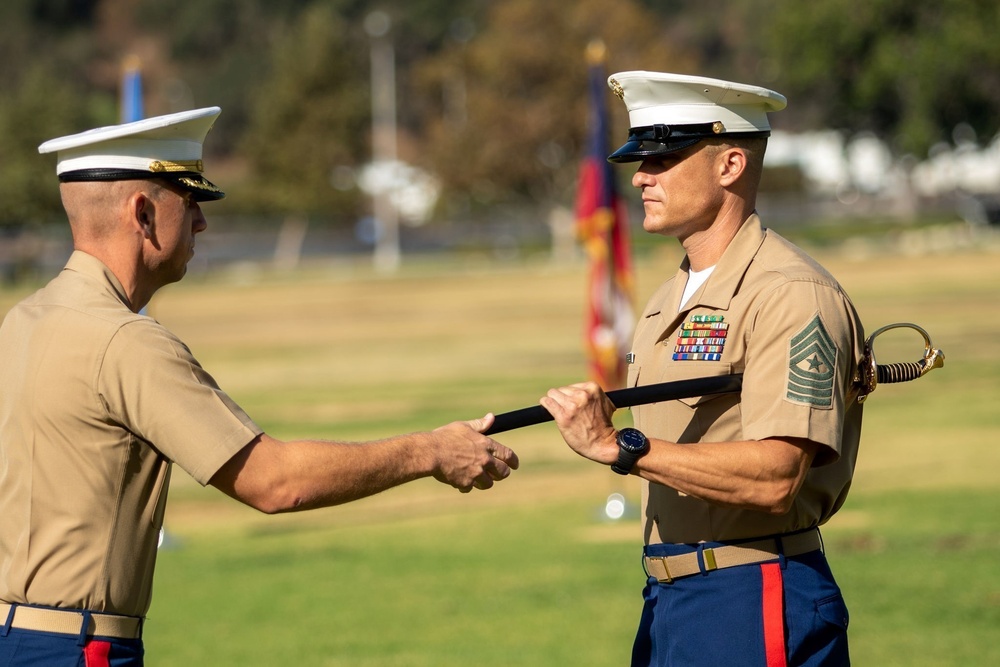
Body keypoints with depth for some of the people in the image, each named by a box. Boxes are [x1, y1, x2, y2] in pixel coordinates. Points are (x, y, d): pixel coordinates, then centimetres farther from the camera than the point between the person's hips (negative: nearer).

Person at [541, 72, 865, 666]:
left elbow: (774, 477, -23)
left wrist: (619, 446, -24)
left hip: (754, 607, -8)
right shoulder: (669, 302, 17)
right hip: (667, 597, 9)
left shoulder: (792, 294, -13)